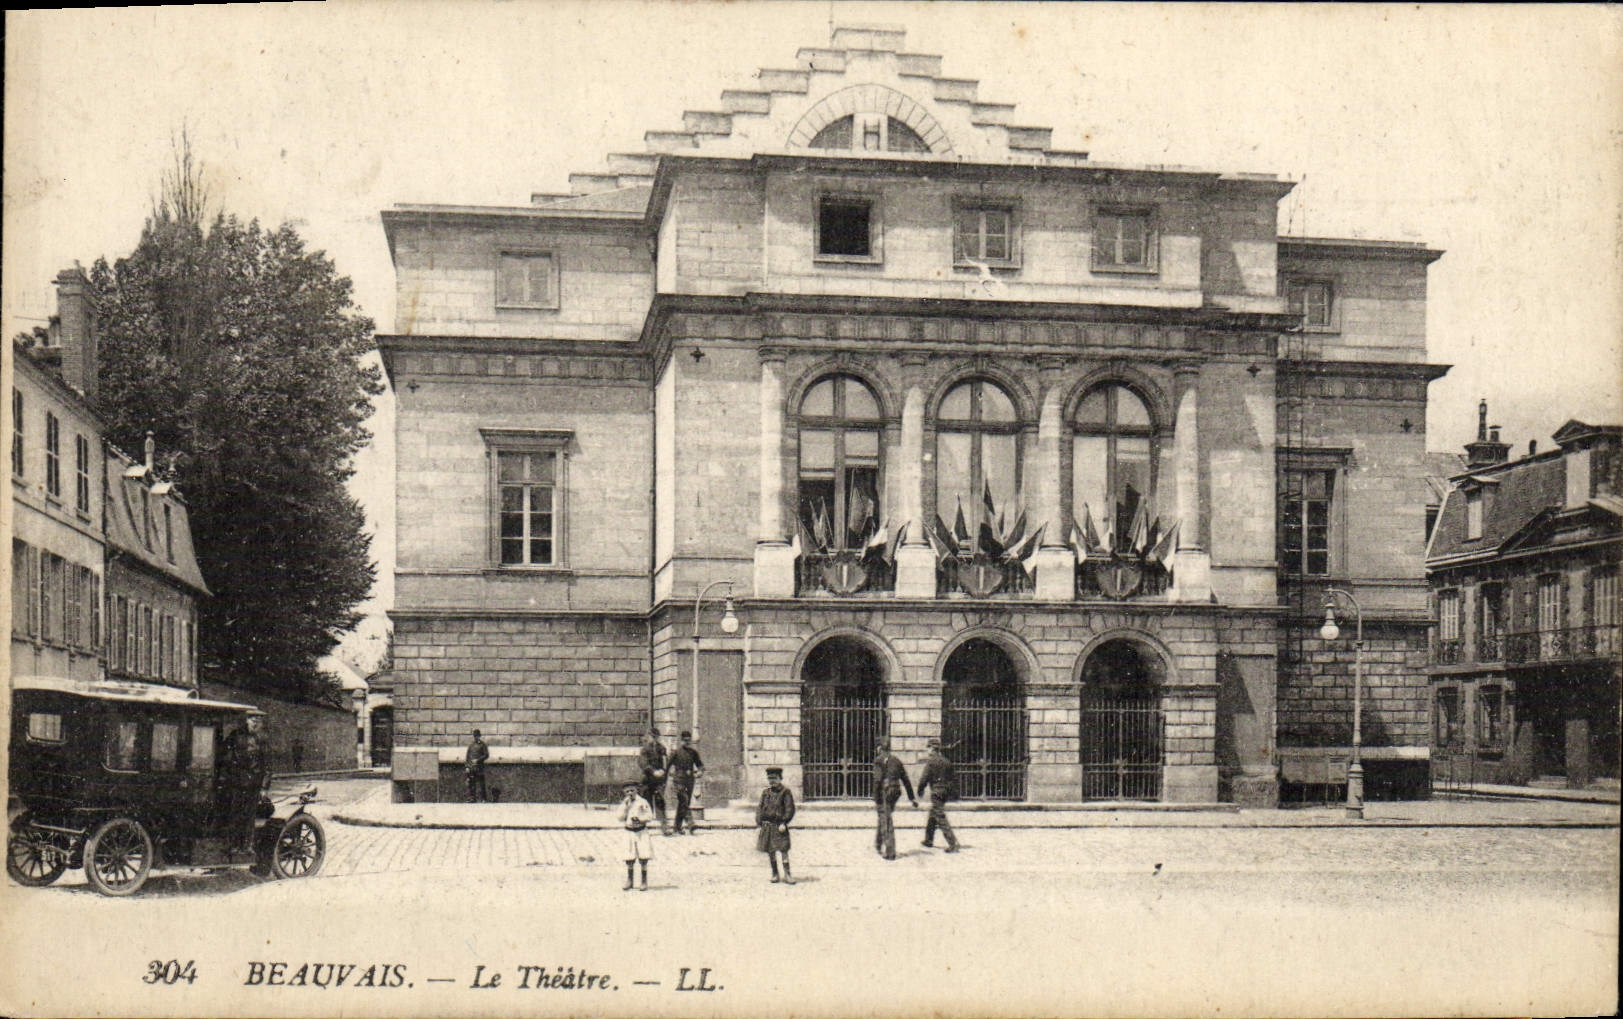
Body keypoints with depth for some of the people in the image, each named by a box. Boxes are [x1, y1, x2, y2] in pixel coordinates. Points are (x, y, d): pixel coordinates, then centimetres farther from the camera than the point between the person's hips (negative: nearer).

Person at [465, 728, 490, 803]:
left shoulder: (482, 745, 3)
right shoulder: (471, 745, 15)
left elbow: (486, 755, -2)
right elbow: (467, 756, 15)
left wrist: (478, 760, -13)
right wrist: (466, 766, 5)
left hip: (479, 767, -4)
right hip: (470, 767, 4)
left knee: (480, 783, -6)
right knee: (470, 783, 1)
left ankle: (480, 798, -6)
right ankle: (471, 798, 4)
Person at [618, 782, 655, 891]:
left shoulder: (642, 802, 0)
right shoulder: (624, 803, 9)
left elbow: (649, 816, -3)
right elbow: (621, 818, 1)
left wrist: (639, 819, -18)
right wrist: (624, 806, -7)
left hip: (641, 831, -2)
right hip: (629, 832, 2)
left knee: (643, 858, -5)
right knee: (629, 859, 0)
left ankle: (644, 882, 4)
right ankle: (629, 881, 11)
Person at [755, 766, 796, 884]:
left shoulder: (785, 792, -2)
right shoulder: (765, 792, 11)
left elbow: (790, 809, -6)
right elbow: (759, 808, 13)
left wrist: (784, 822, -14)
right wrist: (758, 825, 6)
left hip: (779, 825, -4)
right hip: (766, 825, 4)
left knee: (783, 850, -8)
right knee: (770, 851, 7)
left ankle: (787, 874, -4)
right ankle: (775, 874, 18)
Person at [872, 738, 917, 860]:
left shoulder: (879, 760, -6)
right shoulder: (896, 760, 12)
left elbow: (877, 780, -14)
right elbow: (906, 779, 12)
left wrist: (876, 799, -13)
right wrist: (912, 797, 15)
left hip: (884, 791, -6)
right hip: (896, 791, 6)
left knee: (887, 822, -3)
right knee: (884, 817, 22)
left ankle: (890, 852, -4)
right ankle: (878, 845, 31)